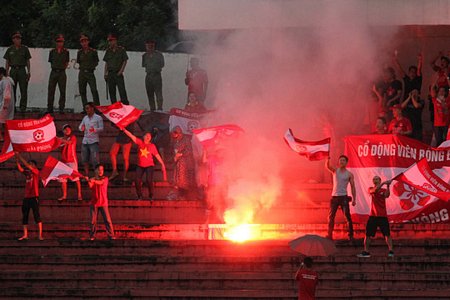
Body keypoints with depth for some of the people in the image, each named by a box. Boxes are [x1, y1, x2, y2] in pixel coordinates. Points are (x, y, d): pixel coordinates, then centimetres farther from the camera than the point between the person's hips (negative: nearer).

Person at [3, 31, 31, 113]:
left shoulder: (25, 49, 7)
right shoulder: (10, 49, 9)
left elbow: (28, 61, 8)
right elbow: (7, 62, 10)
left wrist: (29, 72, 0)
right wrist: (7, 73, 2)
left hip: (22, 70, -1)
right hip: (13, 70, 1)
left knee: (23, 90, -6)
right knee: (12, 90, 1)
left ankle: (23, 107, -5)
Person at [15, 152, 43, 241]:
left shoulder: (36, 172, -3)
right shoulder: (27, 172, 14)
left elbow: (27, 166, -16)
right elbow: (20, 169, -1)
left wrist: (20, 157, -16)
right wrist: (17, 160, -13)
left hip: (34, 197, -7)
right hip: (26, 197, 7)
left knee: (37, 216, -8)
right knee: (24, 216, 7)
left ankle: (40, 235, -9)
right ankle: (25, 235, 10)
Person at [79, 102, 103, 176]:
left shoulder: (98, 118, -1)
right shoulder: (85, 118, 15)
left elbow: (101, 128, -5)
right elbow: (80, 127, 16)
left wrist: (94, 130, -24)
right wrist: (82, 128, -8)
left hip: (93, 141, -6)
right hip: (85, 141, 6)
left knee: (94, 160, -10)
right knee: (84, 160, 7)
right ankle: (86, 175, 16)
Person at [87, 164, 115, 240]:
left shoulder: (105, 179, -1)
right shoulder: (93, 179, 3)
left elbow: (101, 182, -24)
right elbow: (91, 187, -17)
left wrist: (94, 181, -43)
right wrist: (89, 182, -38)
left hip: (103, 203, -1)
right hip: (94, 203, 1)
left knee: (107, 220, -3)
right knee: (93, 220, 4)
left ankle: (111, 235, 3)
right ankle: (92, 236, 15)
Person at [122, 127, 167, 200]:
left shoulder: (152, 146, -1)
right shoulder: (140, 142, 0)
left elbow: (157, 155, 2)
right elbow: (131, 136, -7)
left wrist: (162, 164, -1)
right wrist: (124, 130, -17)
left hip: (149, 166, -2)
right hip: (140, 165, 2)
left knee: (149, 181, -14)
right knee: (137, 181, -7)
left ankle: (151, 196, 4)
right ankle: (139, 196, 12)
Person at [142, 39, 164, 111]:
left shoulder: (158, 54, 0)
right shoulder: (145, 55, 13)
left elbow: (162, 65, 2)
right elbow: (143, 65, 10)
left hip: (157, 75, -5)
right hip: (148, 76, 5)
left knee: (158, 93, -11)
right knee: (150, 94, 7)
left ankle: (159, 109, -14)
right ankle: (152, 109, 13)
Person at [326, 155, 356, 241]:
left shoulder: (349, 174, 3)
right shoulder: (335, 171, 6)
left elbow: (353, 187, 3)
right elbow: (327, 166, -14)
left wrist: (354, 199, -5)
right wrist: (327, 160, -37)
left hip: (343, 197, -2)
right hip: (334, 196, 2)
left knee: (347, 216, -7)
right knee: (331, 216, 3)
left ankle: (350, 235, -4)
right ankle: (330, 235, 10)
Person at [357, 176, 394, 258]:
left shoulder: (384, 190, 5)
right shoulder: (371, 189, 6)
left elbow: (386, 195, -17)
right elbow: (374, 190, -17)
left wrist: (388, 186, -31)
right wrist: (383, 183, -27)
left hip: (382, 216, -1)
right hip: (373, 216, 1)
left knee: (387, 234, -6)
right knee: (367, 234, 1)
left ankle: (391, 251, -3)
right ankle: (366, 252, 8)